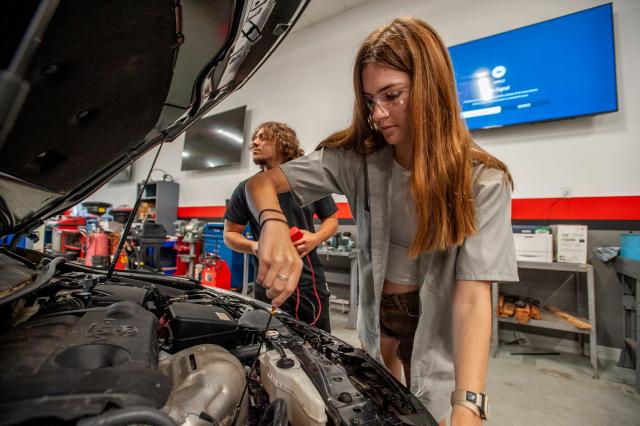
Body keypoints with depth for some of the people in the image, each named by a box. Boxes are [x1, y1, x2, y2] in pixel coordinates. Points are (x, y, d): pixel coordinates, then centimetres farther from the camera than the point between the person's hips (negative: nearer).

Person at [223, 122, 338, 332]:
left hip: (311, 283, 1)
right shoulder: (246, 189, 0)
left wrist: (316, 238, -11)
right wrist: (254, 246, -16)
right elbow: (230, 234, 5)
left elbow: (331, 219, 10)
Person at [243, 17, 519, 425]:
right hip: (378, 308, 3)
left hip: (437, 322, -2)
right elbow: (262, 182, -17)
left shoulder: (482, 180, -22)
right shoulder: (355, 157, -17)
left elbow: (473, 297, -28)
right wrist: (274, 225, -39)